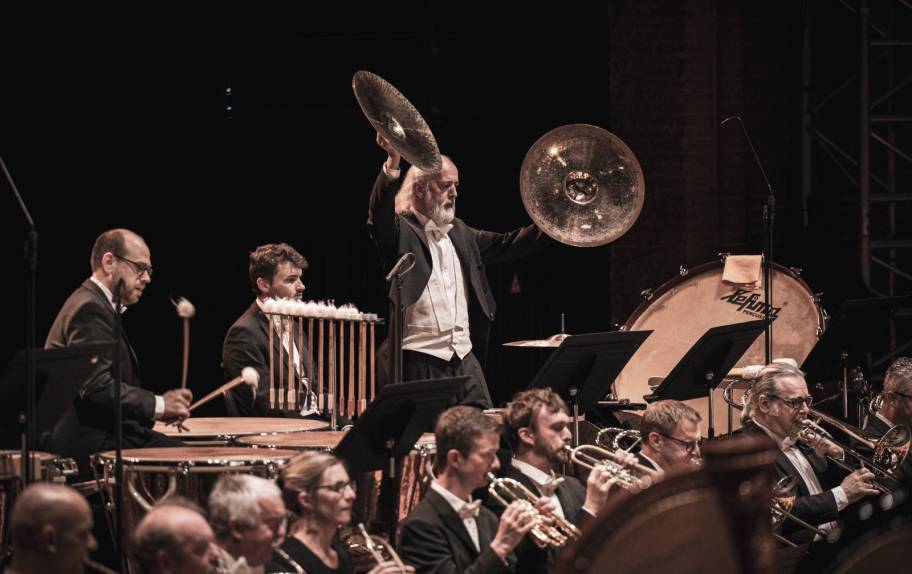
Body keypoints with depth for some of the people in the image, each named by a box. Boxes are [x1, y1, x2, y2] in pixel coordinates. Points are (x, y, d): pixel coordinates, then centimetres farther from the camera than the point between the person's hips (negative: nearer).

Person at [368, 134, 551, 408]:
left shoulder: (460, 233, 20)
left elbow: (507, 244, 26)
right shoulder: (401, 230, -4)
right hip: (420, 362, -7)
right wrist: (392, 164, -41)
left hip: (465, 358, 7)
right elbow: (380, 216, -25)